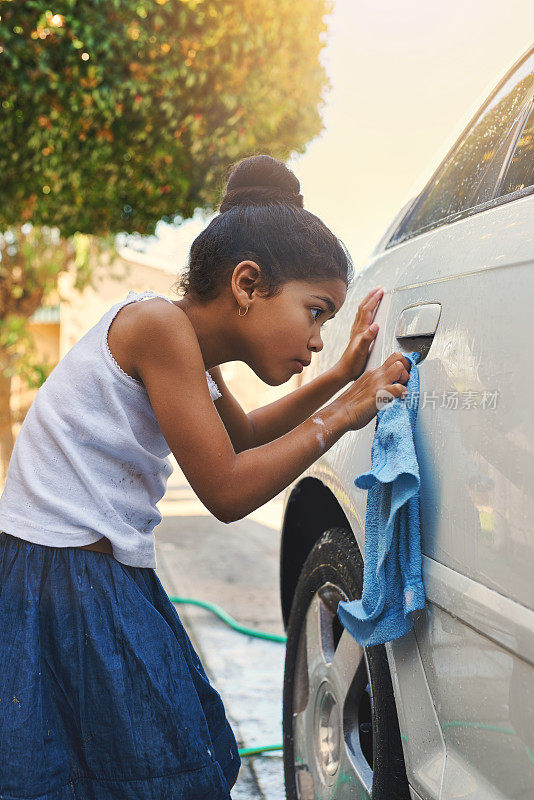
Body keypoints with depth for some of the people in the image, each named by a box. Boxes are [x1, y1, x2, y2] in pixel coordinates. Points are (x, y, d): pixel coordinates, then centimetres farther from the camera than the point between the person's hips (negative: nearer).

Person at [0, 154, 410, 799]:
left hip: (111, 572, 10)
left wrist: (341, 377, 20)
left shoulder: (188, 349, 10)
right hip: (62, 576, -9)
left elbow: (242, 437, 30)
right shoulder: (158, 323, -18)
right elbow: (226, 492, -19)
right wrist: (342, 413, -11)